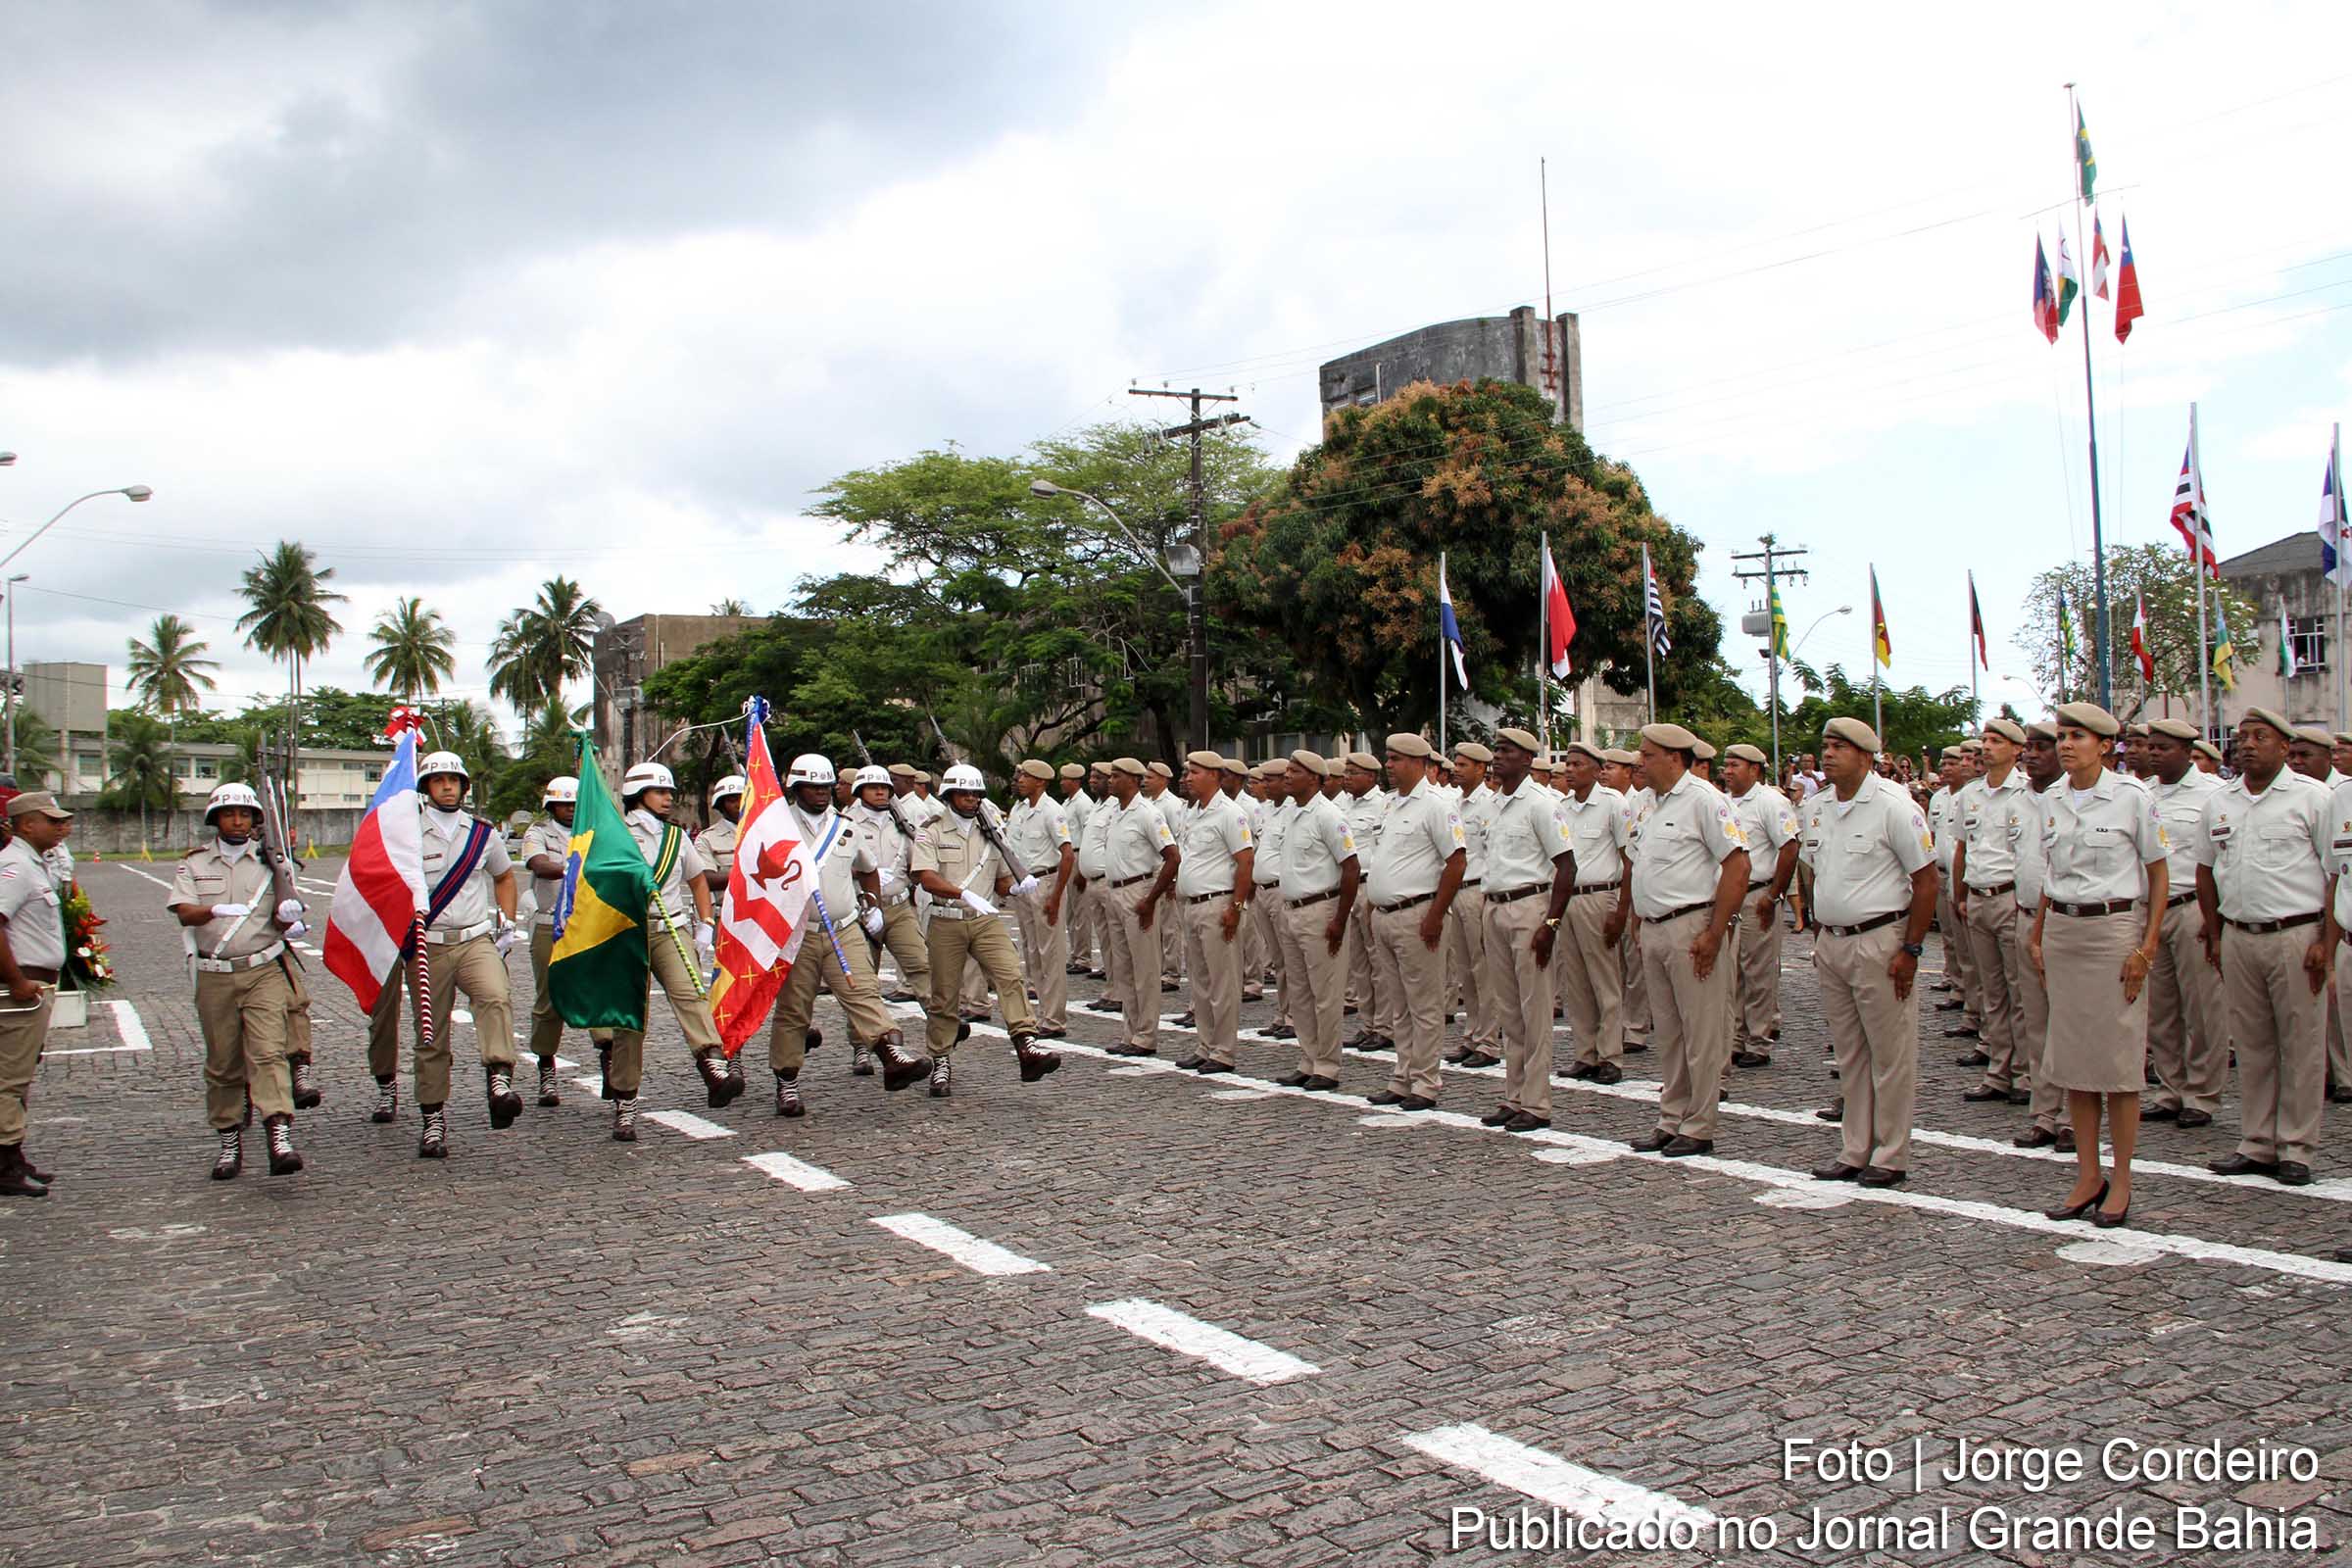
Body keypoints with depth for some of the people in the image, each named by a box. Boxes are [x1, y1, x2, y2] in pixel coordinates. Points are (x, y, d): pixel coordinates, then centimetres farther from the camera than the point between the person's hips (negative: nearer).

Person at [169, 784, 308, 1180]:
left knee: (268, 1051, -15)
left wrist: (286, 915, -18)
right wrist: (217, 911, -27)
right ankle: (229, 1142, 17)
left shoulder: (270, 861, 7)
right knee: (222, 1062, 7)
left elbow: (281, 923, 7)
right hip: (214, 976, 2)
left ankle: (279, 1134, -25)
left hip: (264, 971, -1)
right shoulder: (195, 863, 9)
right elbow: (184, 913, -6)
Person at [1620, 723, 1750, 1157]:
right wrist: (1634, 917, 16)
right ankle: (1671, 1120, 21)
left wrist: (1716, 932, -19)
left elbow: (1737, 866, -17)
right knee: (1668, 1032, 14)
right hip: (1655, 929, 9)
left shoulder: (1702, 799, -11)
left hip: (1691, 929, -9)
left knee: (1701, 1033, -1)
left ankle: (1699, 1128, 5)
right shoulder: (1660, 803, 17)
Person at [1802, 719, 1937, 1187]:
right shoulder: (1814, 807, 9)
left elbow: (1926, 880, -11)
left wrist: (1910, 949, -13)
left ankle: (1891, 1156, 10)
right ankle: (1854, 1152, 22)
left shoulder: (1893, 805, -12)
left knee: (1890, 1053, 1)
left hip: (1880, 941, -7)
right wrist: (1819, 936, 14)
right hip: (1832, 941, 7)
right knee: (1849, 1053, 13)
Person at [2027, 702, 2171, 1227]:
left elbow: (2158, 875, -3)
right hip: (2061, 931, 5)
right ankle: (2087, 1176, 17)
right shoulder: (2053, 802, 8)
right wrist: (2038, 936, 13)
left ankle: (2121, 1180, 12)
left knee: (2118, 1059, 1)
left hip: (2114, 929, -5)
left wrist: (2148, 947, -10)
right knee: (2072, 1059, 8)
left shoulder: (2132, 799, -6)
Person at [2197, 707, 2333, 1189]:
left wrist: (2326, 942, -11)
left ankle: (2296, 1149, 9)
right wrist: (2215, 935, 12)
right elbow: (2206, 869, 18)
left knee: (2300, 1047, 1)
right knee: (2251, 1046, 10)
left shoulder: (2313, 798, -3)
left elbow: (2337, 872, -5)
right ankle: (2257, 1145, 19)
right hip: (2238, 937, 5)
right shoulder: (2218, 802, 11)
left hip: (2296, 936, -4)